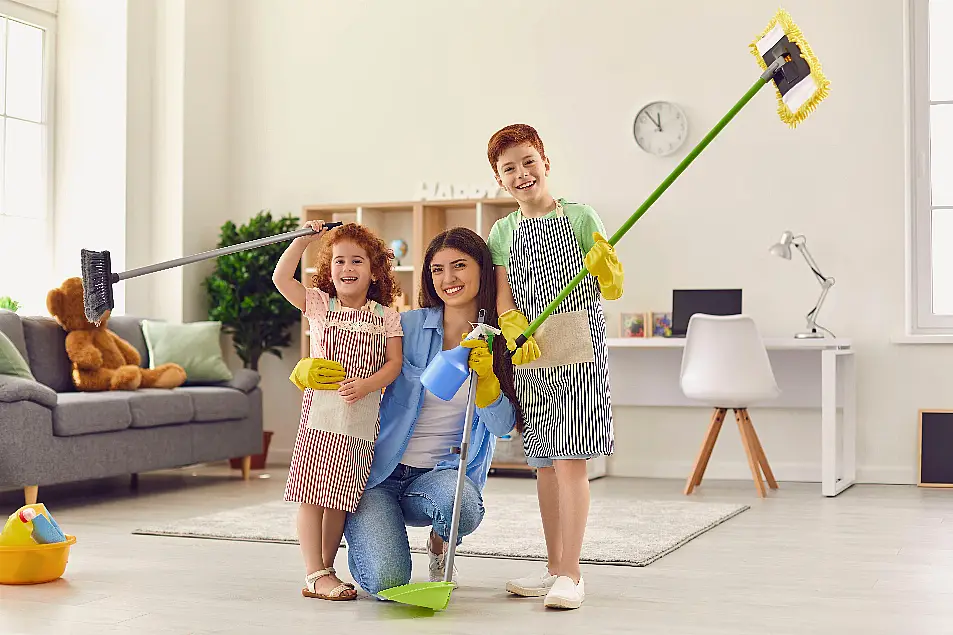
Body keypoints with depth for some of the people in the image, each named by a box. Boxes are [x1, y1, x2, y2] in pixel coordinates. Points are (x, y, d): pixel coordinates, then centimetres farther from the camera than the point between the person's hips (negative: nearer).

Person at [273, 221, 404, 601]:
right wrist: (303, 240, -1)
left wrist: (366, 384, -15)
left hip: (362, 416, 1)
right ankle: (314, 574, 0)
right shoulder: (318, 304, 9)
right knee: (311, 492, -5)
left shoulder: (386, 317, 9)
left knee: (341, 497, 7)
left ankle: (326, 570, 17)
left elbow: (394, 363, 1)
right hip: (319, 411, -1)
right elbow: (281, 278, 0)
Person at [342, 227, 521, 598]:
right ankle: (361, 527, 16)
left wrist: (485, 376, -22)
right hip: (380, 470, -1)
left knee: (464, 507, -36)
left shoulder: (499, 343, 1)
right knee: (387, 583, -23)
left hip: (444, 472, 1)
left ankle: (440, 544, 4)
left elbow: (503, 425, -5)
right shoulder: (409, 326, -3)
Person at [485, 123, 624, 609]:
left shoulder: (580, 217, -1)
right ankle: (554, 566, 21)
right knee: (544, 463, 11)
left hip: (578, 354, -5)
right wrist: (516, 335, -14)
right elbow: (505, 300, 5)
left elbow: (612, 290, -2)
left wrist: (605, 265, -23)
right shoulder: (502, 231, 10)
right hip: (529, 358, 5)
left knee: (570, 460, -9)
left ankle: (571, 574, -5)